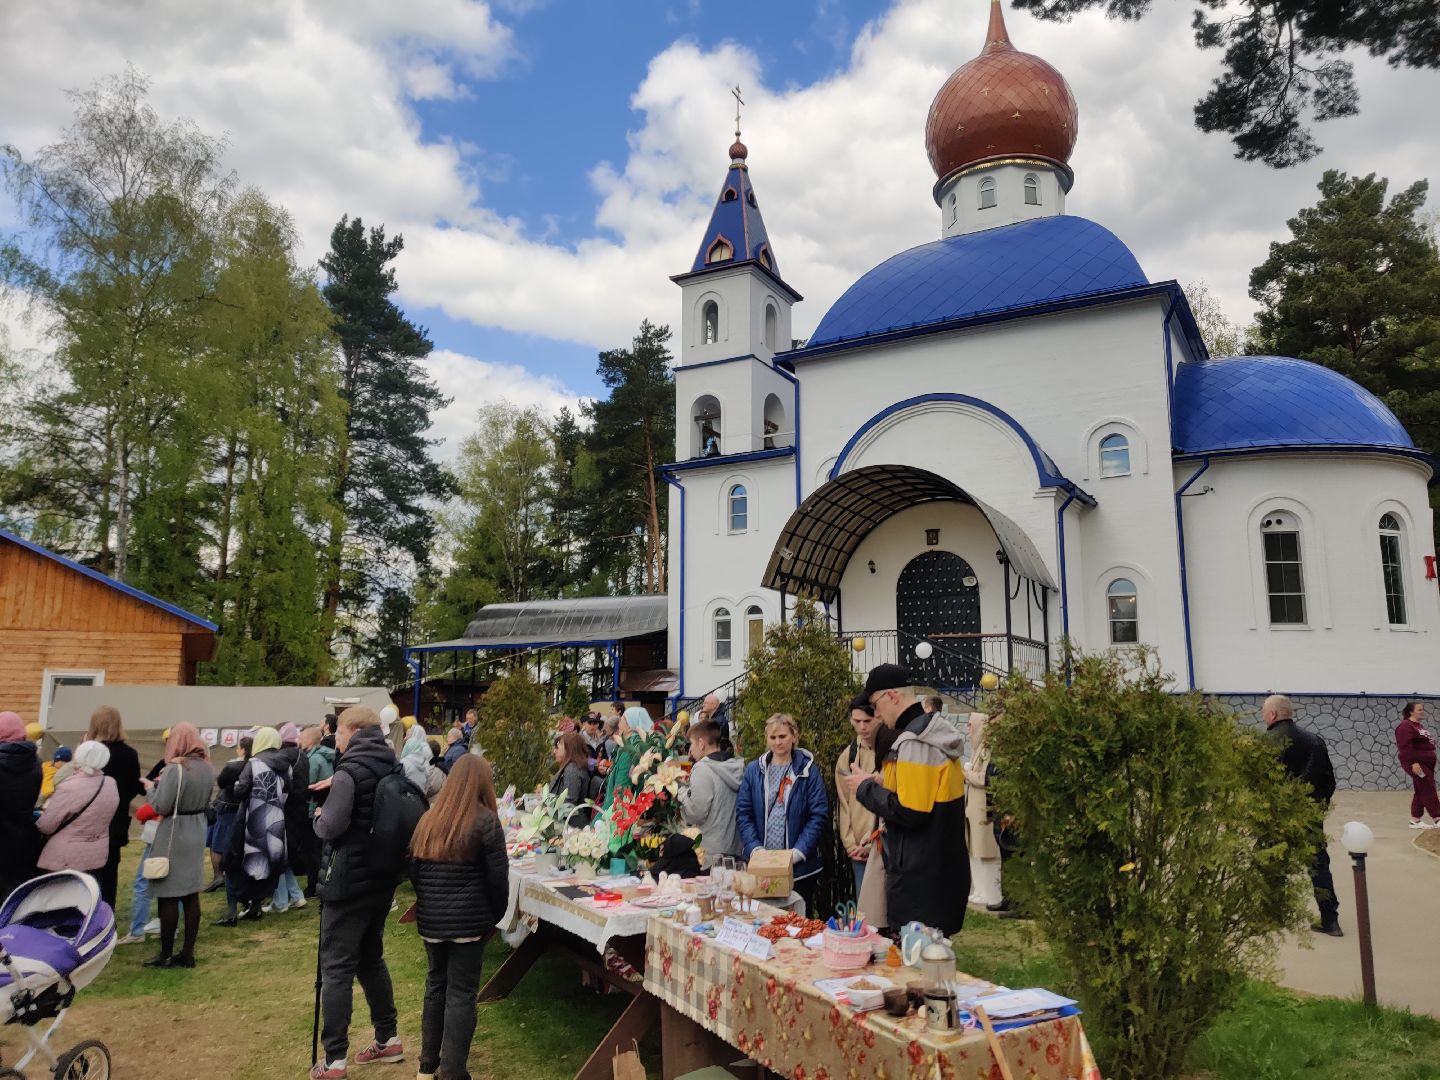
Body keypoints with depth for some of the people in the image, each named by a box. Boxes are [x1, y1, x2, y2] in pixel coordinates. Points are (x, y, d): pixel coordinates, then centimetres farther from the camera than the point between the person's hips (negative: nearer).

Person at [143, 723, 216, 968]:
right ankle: (187, 953, 16)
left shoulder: (175, 768, -19)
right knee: (191, 896, 11)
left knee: (169, 897, 2)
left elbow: (160, 807, -17)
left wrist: (155, 786, -2)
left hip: (173, 836, -7)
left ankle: (166, 955, 10)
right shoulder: (207, 768, 7)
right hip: (196, 834, 7)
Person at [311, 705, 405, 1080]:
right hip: (381, 878, 8)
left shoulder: (349, 772, -16)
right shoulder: (393, 768, 8)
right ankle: (388, 1039, 26)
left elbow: (331, 826, -24)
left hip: (348, 882, -8)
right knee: (370, 958, 20)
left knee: (337, 968, 0)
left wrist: (319, 817, -2)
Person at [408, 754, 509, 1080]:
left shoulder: (429, 819, 6)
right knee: (461, 993, 2)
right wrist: (496, 914, 3)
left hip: (430, 919, 5)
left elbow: (413, 869, 12)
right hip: (468, 919, -5)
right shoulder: (485, 821, -10)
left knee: (436, 984, 18)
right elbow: (497, 876, -10)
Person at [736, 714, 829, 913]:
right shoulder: (754, 770, 6)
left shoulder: (808, 771, -1)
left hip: (800, 865, -1)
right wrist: (755, 849, -10)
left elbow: (819, 815, -5)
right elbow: (743, 813, 3)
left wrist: (798, 852, -14)